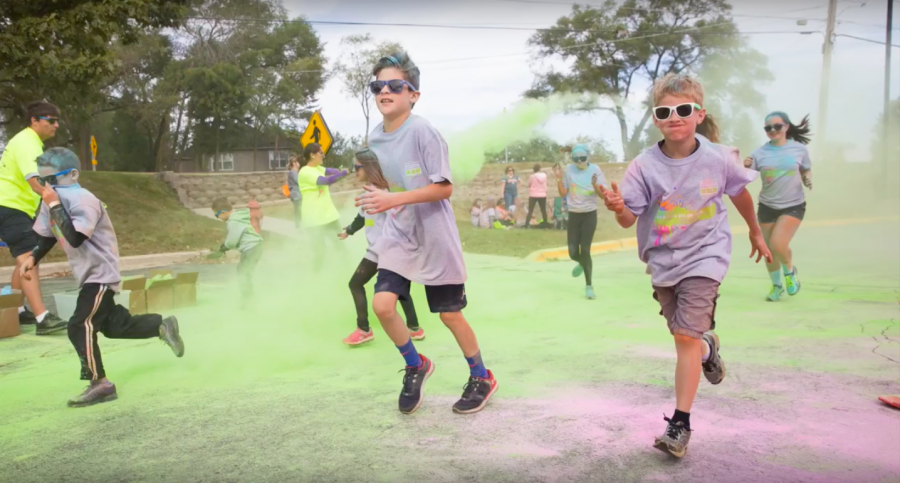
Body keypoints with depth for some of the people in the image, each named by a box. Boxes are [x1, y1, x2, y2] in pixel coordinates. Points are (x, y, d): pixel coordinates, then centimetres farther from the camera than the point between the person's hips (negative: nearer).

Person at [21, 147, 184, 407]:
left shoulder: (83, 201, -23)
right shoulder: (53, 200, 4)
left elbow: (75, 238, -36)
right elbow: (47, 236, 18)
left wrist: (54, 205, -31)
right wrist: (33, 258, 1)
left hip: (101, 273, -9)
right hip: (89, 274, 9)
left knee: (79, 327, -15)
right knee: (113, 326, 15)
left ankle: (100, 384, -7)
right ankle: (162, 326, 32)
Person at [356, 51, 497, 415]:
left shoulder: (422, 132, -18)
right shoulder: (375, 138, 3)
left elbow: (445, 187, -20)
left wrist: (395, 200, -27)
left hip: (435, 238, -5)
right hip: (397, 236, 5)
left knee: (449, 314, 5)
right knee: (382, 304, -8)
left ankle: (482, 378, 28)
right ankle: (416, 366, 19)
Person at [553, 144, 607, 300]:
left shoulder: (595, 169, -6)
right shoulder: (569, 170, 0)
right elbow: (563, 193, 4)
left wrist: (595, 185, -28)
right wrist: (559, 178, -9)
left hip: (590, 214, -2)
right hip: (573, 215, 2)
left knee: (585, 250, -9)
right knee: (573, 252, 1)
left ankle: (588, 286, 4)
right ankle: (581, 263, 38)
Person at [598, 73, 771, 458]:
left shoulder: (718, 159, -12)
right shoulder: (644, 166, -14)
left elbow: (740, 193, 8)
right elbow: (629, 220, -14)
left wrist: (755, 233, 21)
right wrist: (619, 207, -38)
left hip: (704, 256, -2)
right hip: (663, 260, 3)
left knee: (686, 336, -12)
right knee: (684, 336, 18)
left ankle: (680, 423, -2)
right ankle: (708, 347, 57)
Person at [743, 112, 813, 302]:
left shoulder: (799, 149, -5)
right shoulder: (760, 153, -5)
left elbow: (807, 171, 10)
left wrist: (808, 179, -12)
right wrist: (746, 168, -31)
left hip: (793, 206, -2)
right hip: (767, 206, 2)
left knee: (778, 245, -19)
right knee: (769, 250, 11)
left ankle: (790, 271, 15)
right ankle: (776, 286, 35)